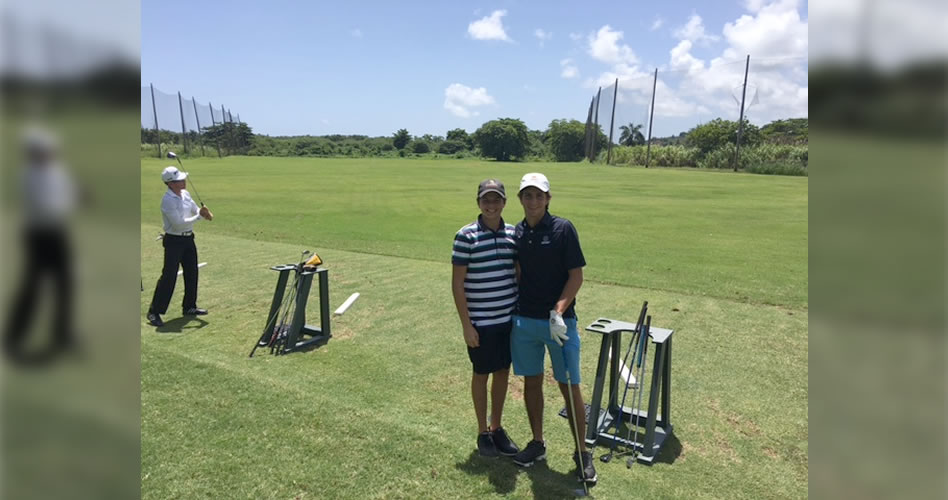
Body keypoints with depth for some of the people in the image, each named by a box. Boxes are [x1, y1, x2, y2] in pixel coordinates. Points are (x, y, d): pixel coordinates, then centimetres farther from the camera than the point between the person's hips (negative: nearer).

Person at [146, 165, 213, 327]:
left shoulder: (185, 194, 5)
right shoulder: (168, 200, -20)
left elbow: (196, 210, 12)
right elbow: (179, 223, -24)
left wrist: (205, 213, -10)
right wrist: (199, 216, -21)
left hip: (188, 239, 8)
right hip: (174, 241, -8)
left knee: (192, 274, 13)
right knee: (168, 276, -7)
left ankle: (189, 307, 26)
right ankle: (154, 311, 4)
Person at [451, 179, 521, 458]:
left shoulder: (514, 233, 3)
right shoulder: (466, 236, -12)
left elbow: (519, 274, 11)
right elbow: (457, 284, -10)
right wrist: (466, 324, -12)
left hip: (510, 318, 5)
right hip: (481, 322, -5)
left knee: (503, 372, 15)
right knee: (481, 374, 10)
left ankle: (497, 428, 33)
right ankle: (483, 432, 28)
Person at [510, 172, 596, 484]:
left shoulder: (563, 229, -8)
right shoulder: (516, 233, 5)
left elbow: (576, 275, -8)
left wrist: (558, 311, -17)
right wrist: (513, 310, 8)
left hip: (559, 321, -4)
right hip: (524, 321, 4)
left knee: (569, 386, 3)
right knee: (531, 382, 13)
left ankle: (582, 453, 20)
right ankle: (537, 444, 31)